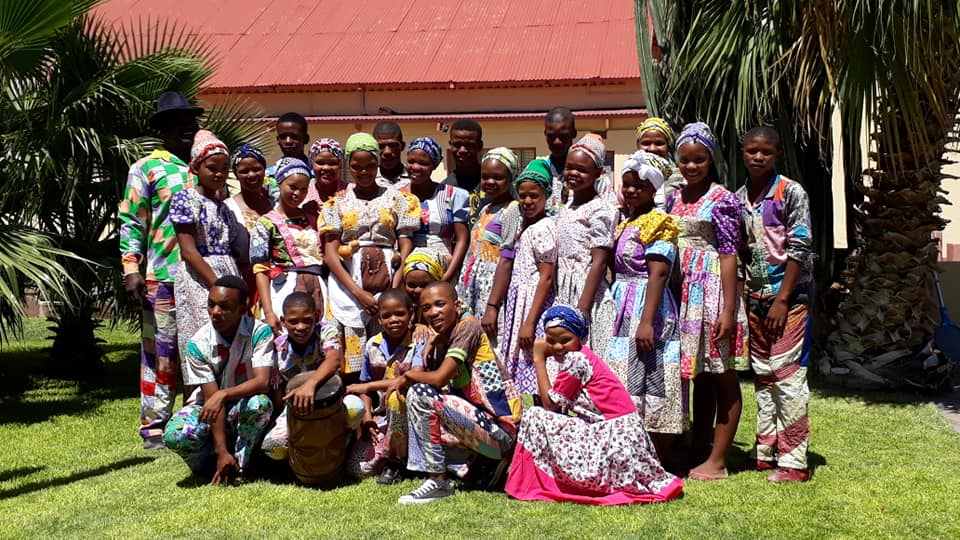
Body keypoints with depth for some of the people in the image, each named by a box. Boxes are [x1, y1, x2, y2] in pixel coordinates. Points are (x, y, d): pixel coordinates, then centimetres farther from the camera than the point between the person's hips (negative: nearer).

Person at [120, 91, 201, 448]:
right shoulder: (147, 168, 2)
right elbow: (131, 223, -2)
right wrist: (131, 270, -12)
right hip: (162, 278, -5)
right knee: (160, 352, -1)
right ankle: (154, 427, 6)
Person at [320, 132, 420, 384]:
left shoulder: (397, 199, 10)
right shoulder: (336, 203, 11)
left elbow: (406, 248, 4)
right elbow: (330, 253, 2)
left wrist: (394, 291, -11)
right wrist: (358, 292, -11)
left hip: (386, 277, 0)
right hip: (347, 280, 0)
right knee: (352, 349, -8)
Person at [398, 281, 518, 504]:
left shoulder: (467, 326, -11)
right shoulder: (441, 340, 14)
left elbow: (439, 378, -20)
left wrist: (407, 376, -4)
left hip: (501, 430, -9)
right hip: (480, 420, 9)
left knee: (420, 394, -18)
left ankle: (438, 481, -10)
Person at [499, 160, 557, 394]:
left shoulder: (543, 228, -11)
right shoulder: (526, 227, 16)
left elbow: (546, 277, -16)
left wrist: (529, 322, -20)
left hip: (534, 303, -9)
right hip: (520, 303, 9)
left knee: (530, 375, -9)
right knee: (519, 374, 10)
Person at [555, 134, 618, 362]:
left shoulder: (600, 209, -10)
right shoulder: (566, 208, 14)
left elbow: (599, 261, -15)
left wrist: (583, 308, -19)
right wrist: (557, 300, 13)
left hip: (587, 291, -7)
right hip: (563, 293, 8)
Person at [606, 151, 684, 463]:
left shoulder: (656, 223, -8)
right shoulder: (623, 223, 17)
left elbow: (658, 273, -18)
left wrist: (647, 321, -25)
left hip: (647, 309, -9)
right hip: (623, 312, 9)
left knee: (651, 386, -7)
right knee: (627, 388, 11)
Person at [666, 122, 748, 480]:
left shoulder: (722, 199, -8)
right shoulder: (675, 198, 11)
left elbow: (729, 255, -12)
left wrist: (728, 310, -17)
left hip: (714, 290, -7)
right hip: (685, 291, 7)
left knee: (722, 377, 2)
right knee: (699, 375, 15)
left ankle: (717, 461, 7)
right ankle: (697, 451, 25)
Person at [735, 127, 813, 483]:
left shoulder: (791, 193, -7)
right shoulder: (738, 199, 10)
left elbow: (798, 250, -11)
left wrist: (782, 300, -15)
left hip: (788, 297, -6)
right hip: (755, 299, 6)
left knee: (788, 377, -6)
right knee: (762, 377, 11)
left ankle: (793, 461, -1)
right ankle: (766, 451, 20)